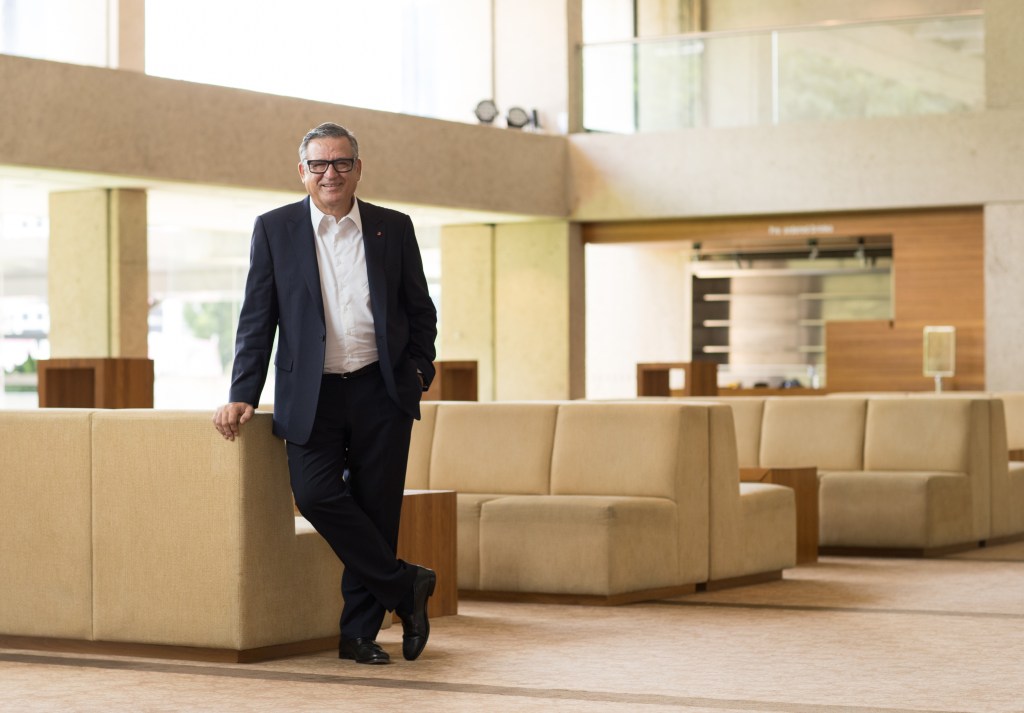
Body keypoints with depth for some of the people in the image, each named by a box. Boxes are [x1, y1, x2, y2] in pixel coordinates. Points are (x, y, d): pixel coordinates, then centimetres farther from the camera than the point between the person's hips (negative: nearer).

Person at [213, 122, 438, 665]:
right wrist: (243, 395, -3)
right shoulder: (275, 229, 5)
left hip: (381, 392, 1)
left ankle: (359, 633, 14)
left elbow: (420, 310, 15)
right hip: (313, 394, -1)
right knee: (315, 494, -18)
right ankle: (404, 586, -1)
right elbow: (257, 319, 4)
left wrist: (420, 371, 2)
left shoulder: (393, 228, 7)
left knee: (375, 507, 1)